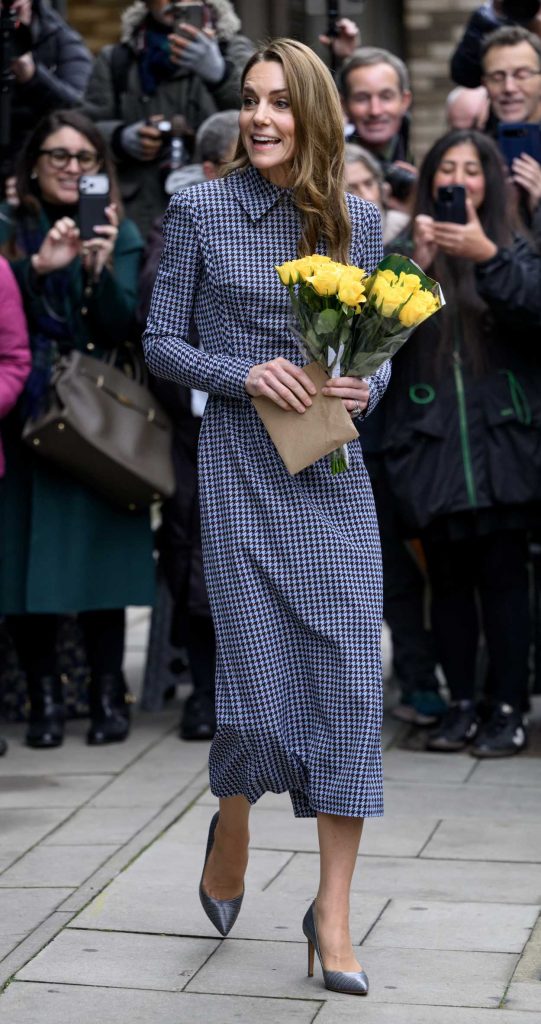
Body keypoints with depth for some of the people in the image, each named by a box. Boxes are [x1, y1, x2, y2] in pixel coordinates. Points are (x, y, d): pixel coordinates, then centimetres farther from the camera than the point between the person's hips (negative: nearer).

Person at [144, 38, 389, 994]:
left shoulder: (356, 220, 6)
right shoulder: (199, 210, -1)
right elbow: (161, 343, 0)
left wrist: (368, 387, -8)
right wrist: (245, 373, -16)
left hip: (335, 477, 3)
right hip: (241, 467, -2)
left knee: (350, 675, -3)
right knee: (255, 672, -2)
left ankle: (333, 911, 5)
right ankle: (232, 826, 32)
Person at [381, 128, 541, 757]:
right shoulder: (404, 253, 9)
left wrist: (487, 257, -25)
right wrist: (416, 268, -18)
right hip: (432, 444, 1)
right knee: (448, 578, 5)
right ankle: (461, 705, 13)